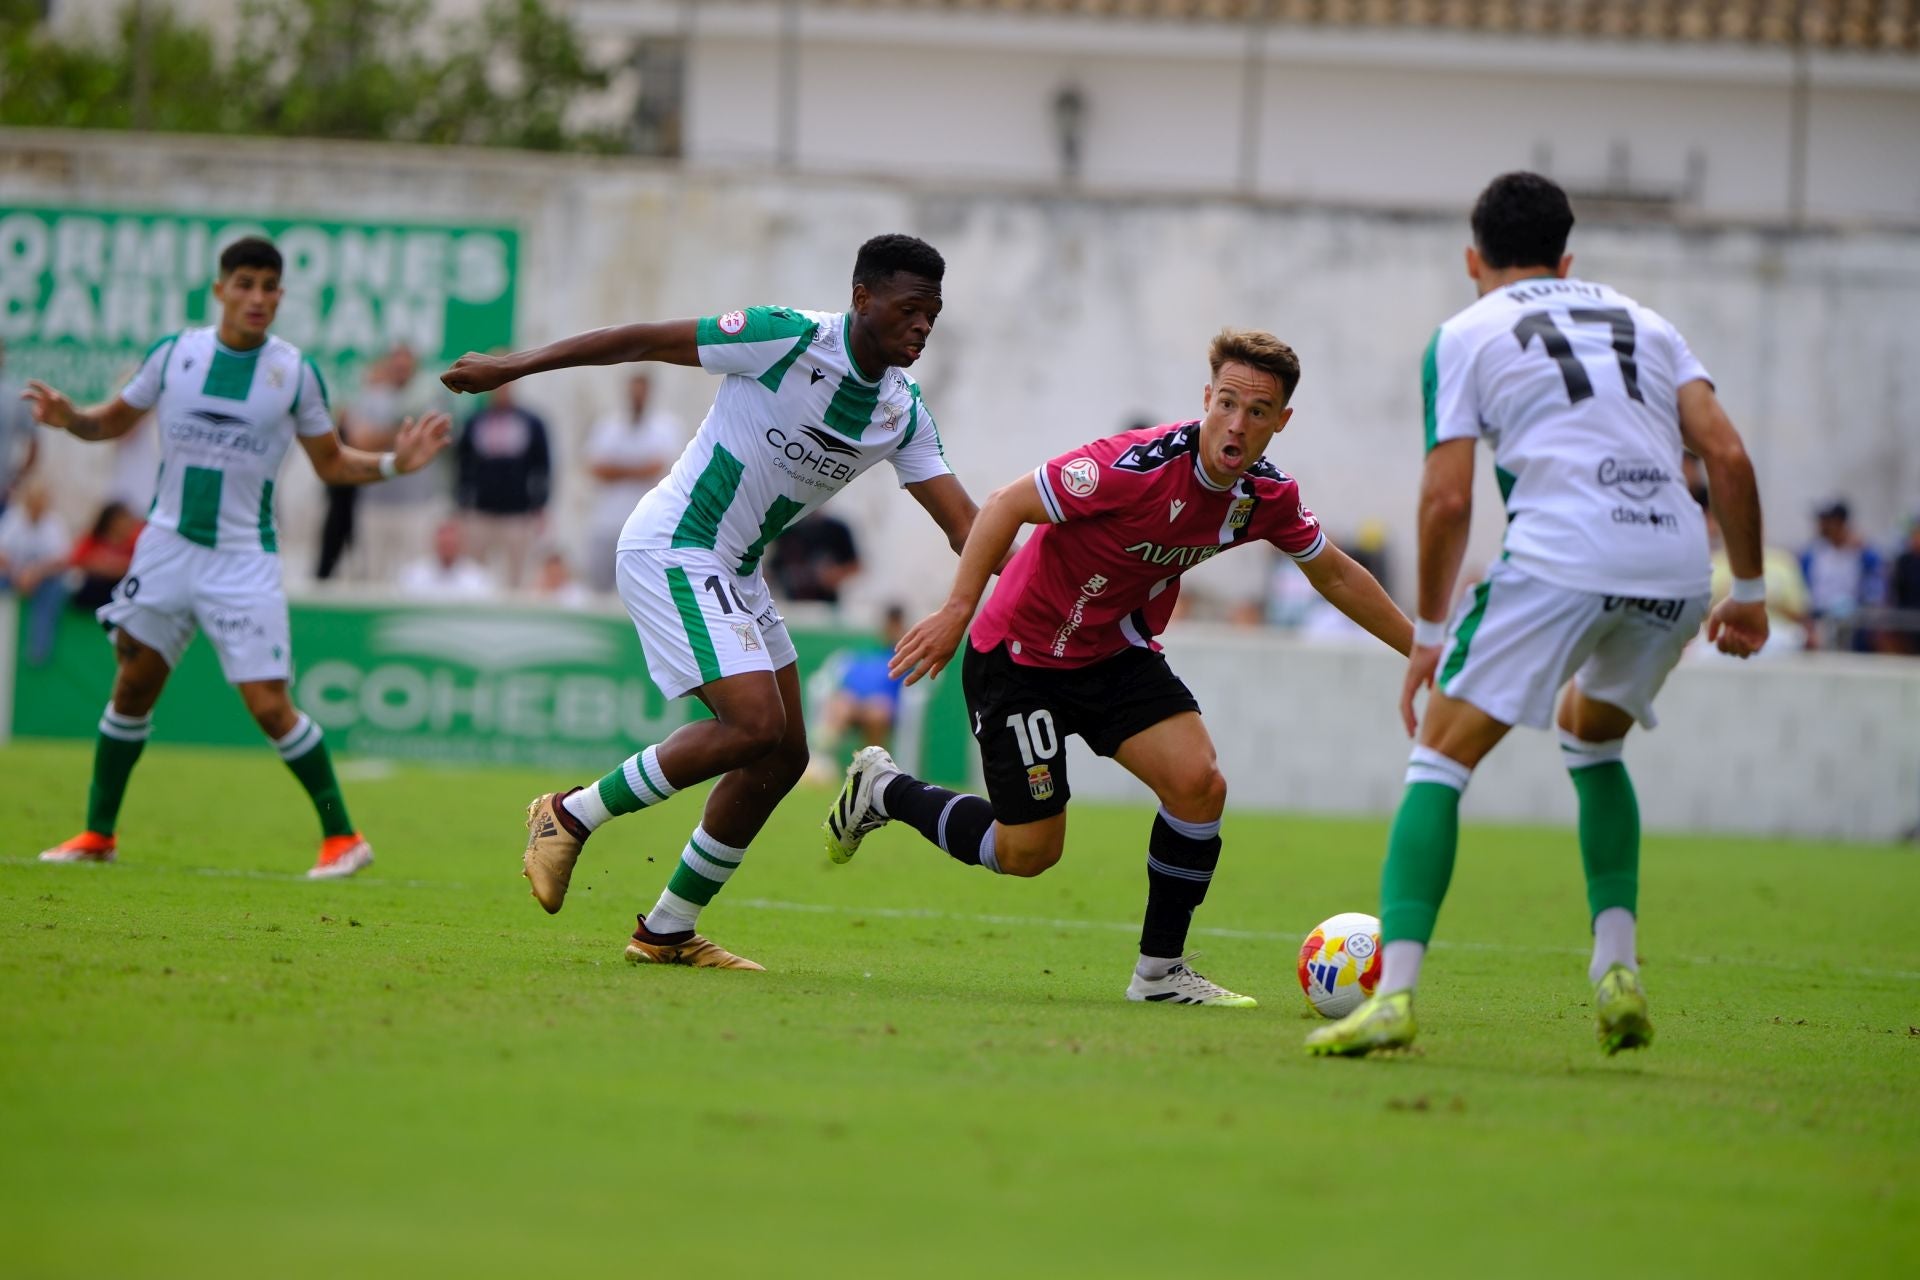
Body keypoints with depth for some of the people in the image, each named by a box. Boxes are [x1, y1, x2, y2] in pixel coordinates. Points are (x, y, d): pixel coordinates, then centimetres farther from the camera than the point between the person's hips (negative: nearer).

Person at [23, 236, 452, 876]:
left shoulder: (295, 372, -3)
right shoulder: (174, 353, 0)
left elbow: (330, 462, 8)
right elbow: (116, 419, 12)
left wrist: (392, 463, -9)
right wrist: (68, 418, -8)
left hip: (243, 559, -2)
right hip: (167, 544, 3)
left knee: (269, 705, -10)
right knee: (132, 687, 6)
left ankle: (342, 836, 3)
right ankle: (97, 833, 20)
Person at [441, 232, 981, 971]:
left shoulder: (904, 410, 2)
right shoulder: (786, 339, -18)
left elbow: (961, 520, 2)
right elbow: (646, 341, -12)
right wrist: (512, 368, -10)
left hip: (736, 571, 9)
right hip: (673, 549, -8)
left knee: (783, 756, 5)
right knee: (755, 726, -20)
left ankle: (668, 931, 16)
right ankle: (571, 817, -5)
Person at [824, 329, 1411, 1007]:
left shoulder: (1268, 496, -8)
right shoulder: (1138, 465, -30)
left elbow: (1335, 574, 11)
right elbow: (1007, 505, -24)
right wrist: (957, 611, -28)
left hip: (1117, 648, 6)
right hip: (1021, 652, -6)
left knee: (1199, 783, -16)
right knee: (1029, 851, -2)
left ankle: (1161, 971, 0)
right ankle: (883, 791, 24)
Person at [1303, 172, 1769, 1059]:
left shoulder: (1466, 335, 14)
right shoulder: (1644, 324, 25)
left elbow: (1447, 498, 4)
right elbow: (1726, 454, 12)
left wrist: (1429, 634, 11)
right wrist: (1749, 589, 16)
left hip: (1559, 560, -4)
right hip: (1677, 567, 5)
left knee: (1441, 757, 3)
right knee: (1592, 738, 30)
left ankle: (1395, 992, -14)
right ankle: (1617, 969, 15)